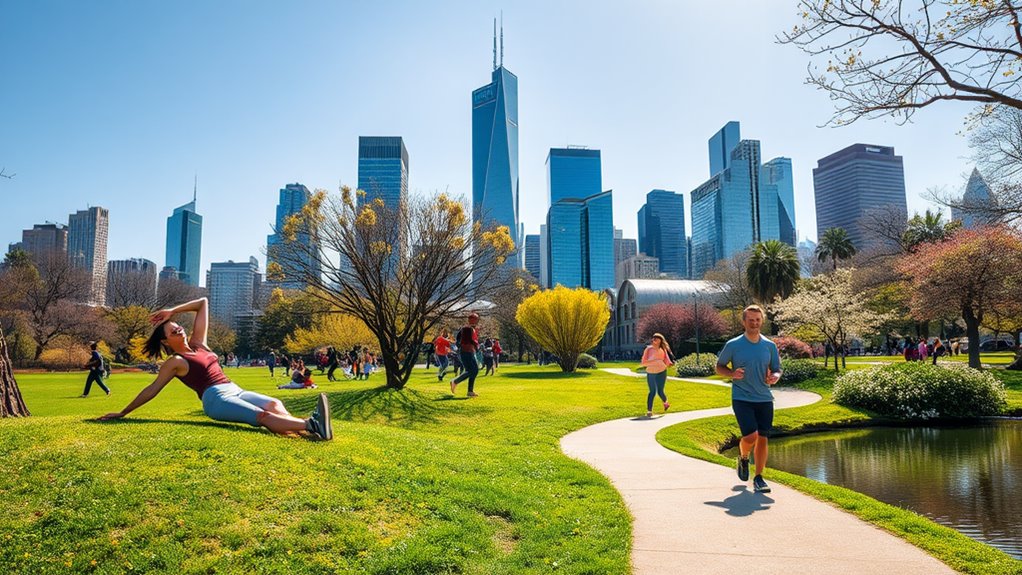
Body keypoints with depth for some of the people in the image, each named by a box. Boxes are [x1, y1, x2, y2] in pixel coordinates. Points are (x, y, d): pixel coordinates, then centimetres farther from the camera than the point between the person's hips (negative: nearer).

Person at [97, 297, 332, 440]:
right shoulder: (174, 362, 6)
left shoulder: (197, 342, 22)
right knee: (263, 415, -32)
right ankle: (310, 425, -53)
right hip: (215, 399, -8)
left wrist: (172, 311, 22)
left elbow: (203, 303, 25)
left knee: (273, 404, -23)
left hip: (234, 390, 8)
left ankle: (300, 429, -49)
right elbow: (152, 390, 11)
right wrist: (122, 413, 13)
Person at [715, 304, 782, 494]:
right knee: (750, 436, -14)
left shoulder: (770, 346, 5)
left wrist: (775, 377, -10)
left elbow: (777, 370, 14)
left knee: (762, 439, 3)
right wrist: (732, 373, -14)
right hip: (741, 398, -3)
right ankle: (743, 458, 21)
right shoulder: (733, 345, -3)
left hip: (764, 399, 3)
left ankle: (758, 478, 17)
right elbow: (719, 367, 6)